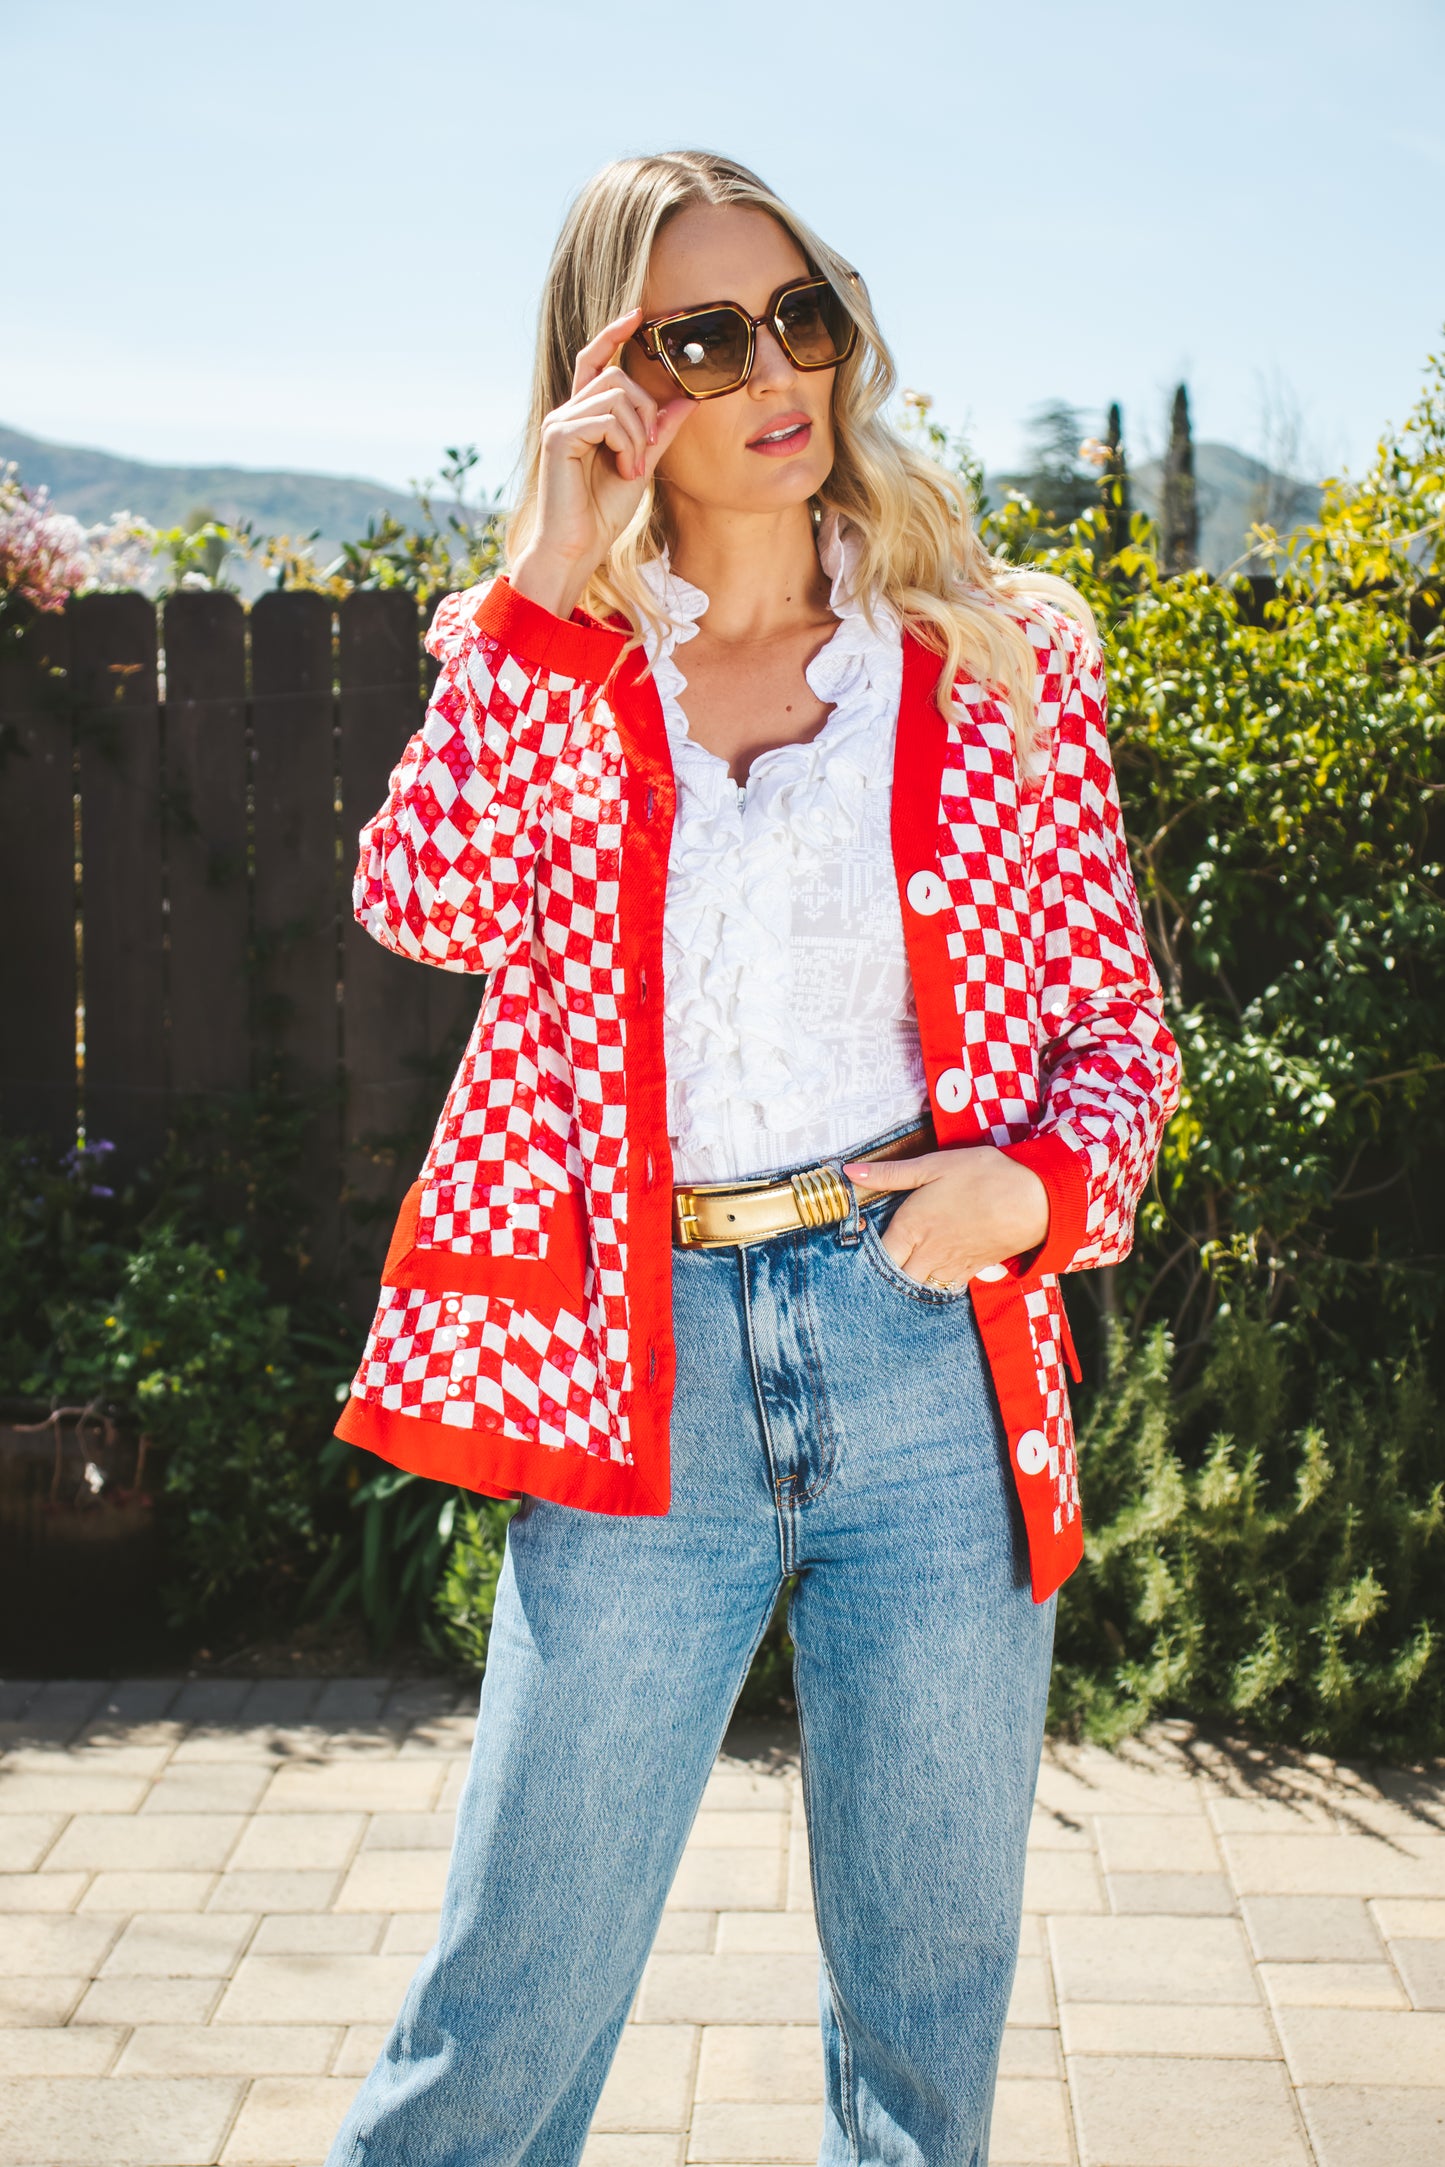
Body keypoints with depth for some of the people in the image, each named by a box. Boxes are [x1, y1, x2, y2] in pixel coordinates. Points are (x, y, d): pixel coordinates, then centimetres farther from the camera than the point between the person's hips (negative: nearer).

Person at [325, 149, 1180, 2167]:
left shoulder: (999, 659, 6)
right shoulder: (547, 659, 6)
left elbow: (1121, 1027, 9)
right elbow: (430, 903, -14)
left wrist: (1034, 1185, -12)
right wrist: (553, 568, -12)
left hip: (933, 1354, 1)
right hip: (644, 1377, 0)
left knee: (930, 2001, 14)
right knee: (511, 2000, 6)